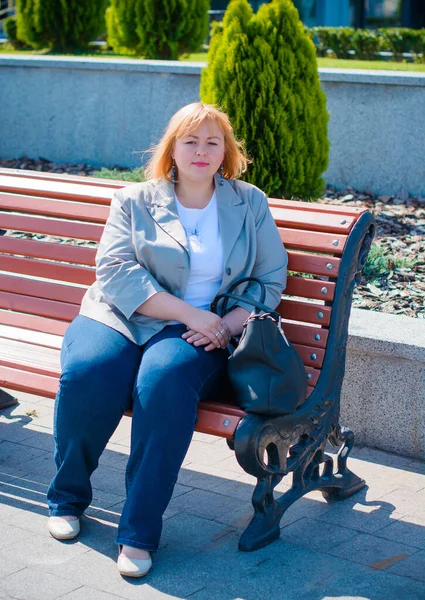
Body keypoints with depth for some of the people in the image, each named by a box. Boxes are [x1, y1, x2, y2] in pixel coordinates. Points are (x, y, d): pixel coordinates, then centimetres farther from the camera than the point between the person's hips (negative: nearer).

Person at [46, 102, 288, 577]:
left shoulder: (250, 204, 15)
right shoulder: (134, 201, 10)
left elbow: (271, 279, 9)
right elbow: (115, 273, -4)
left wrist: (226, 325, -11)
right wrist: (191, 314, -15)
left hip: (201, 337, 0)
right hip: (120, 318, 1)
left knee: (165, 379, -35)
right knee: (88, 374, -32)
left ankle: (139, 531, -27)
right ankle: (66, 498, -6)